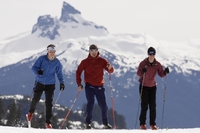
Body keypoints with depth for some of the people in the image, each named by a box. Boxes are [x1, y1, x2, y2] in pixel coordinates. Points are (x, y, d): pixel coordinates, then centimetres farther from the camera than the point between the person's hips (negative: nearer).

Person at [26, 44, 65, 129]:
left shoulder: (57, 62, -1)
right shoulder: (42, 59, -8)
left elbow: (59, 73, 7)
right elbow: (34, 67, -9)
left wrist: (61, 83, -7)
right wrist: (38, 71, -32)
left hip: (50, 84, 1)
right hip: (40, 83, -1)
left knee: (49, 103, -6)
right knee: (35, 99, 6)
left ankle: (48, 122, 0)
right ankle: (31, 112, 40)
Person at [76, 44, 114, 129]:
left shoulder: (102, 61, 1)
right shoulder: (85, 62, 1)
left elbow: (110, 71, -3)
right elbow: (78, 72, 8)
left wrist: (110, 68, -27)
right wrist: (79, 84, 0)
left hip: (99, 87, 1)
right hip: (89, 86, -1)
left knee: (103, 106, 0)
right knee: (90, 103, -11)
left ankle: (105, 123, 12)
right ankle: (88, 123, -2)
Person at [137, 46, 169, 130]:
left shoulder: (157, 64, -5)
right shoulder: (143, 63, -12)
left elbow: (161, 74, -3)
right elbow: (138, 73, -16)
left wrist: (165, 72, -24)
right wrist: (142, 72, -38)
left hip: (153, 86, 3)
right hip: (143, 86, -3)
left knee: (153, 106, 0)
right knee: (144, 106, -7)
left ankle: (152, 124, 7)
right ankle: (142, 124, -1)